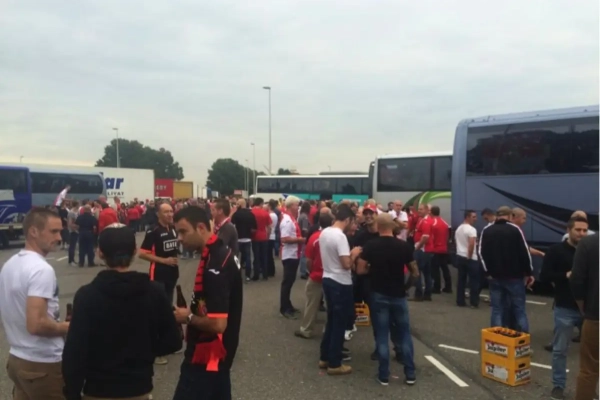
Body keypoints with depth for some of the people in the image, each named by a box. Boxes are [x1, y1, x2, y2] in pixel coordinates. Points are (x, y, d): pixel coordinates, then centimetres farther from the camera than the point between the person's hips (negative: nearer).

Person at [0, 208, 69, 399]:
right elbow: (36, 324, -30)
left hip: (17, 359, 9)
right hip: (43, 365, -8)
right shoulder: (41, 269, -23)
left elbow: (17, 315, 15)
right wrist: (68, 327, -13)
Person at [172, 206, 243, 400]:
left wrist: (188, 317, -14)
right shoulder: (221, 252, 3)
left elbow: (218, 324, -30)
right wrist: (194, 312, 5)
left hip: (207, 356, -10)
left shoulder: (214, 264, -27)